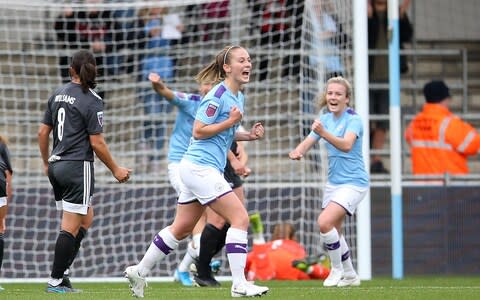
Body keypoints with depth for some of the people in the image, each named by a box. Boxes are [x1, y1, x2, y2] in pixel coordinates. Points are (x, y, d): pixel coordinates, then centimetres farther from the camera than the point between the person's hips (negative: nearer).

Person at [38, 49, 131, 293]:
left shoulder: (58, 94, 8)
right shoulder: (92, 101, -11)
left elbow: (43, 131, 12)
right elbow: (97, 143, -13)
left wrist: (46, 163, 24)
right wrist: (115, 170, -2)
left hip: (57, 166, 7)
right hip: (78, 167, -7)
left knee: (86, 219, 17)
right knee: (71, 227, -2)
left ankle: (61, 272, 9)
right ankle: (56, 281, -1)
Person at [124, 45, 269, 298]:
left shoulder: (238, 96, 14)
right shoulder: (218, 96, -15)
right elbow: (198, 132, -16)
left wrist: (249, 135, 8)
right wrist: (230, 121, -18)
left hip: (200, 169, 10)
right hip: (201, 167, -10)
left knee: (181, 228, 16)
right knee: (240, 218, -13)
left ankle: (139, 271, 25)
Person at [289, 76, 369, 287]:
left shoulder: (353, 119, -15)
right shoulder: (325, 119, 6)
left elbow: (346, 145, -33)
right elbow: (307, 143, -4)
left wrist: (324, 133, -49)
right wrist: (298, 151, -27)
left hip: (353, 182, -8)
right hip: (333, 181, 8)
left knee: (325, 222, -22)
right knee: (333, 232, 13)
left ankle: (337, 269, -2)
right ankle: (350, 276, 31)